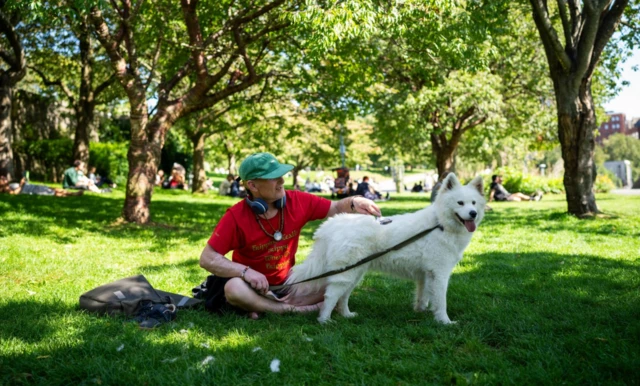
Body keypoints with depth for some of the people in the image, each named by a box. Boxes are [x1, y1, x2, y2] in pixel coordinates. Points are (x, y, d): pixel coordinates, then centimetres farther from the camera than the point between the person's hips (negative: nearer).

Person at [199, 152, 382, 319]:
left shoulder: (298, 201, -12)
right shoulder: (236, 216, -20)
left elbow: (335, 208, 0)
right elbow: (207, 259, -20)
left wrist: (354, 203, -23)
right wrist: (245, 271, -34)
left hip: (286, 283, 4)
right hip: (255, 285, -4)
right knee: (234, 289, -37)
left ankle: (260, 307, -22)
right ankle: (292, 309, -19)